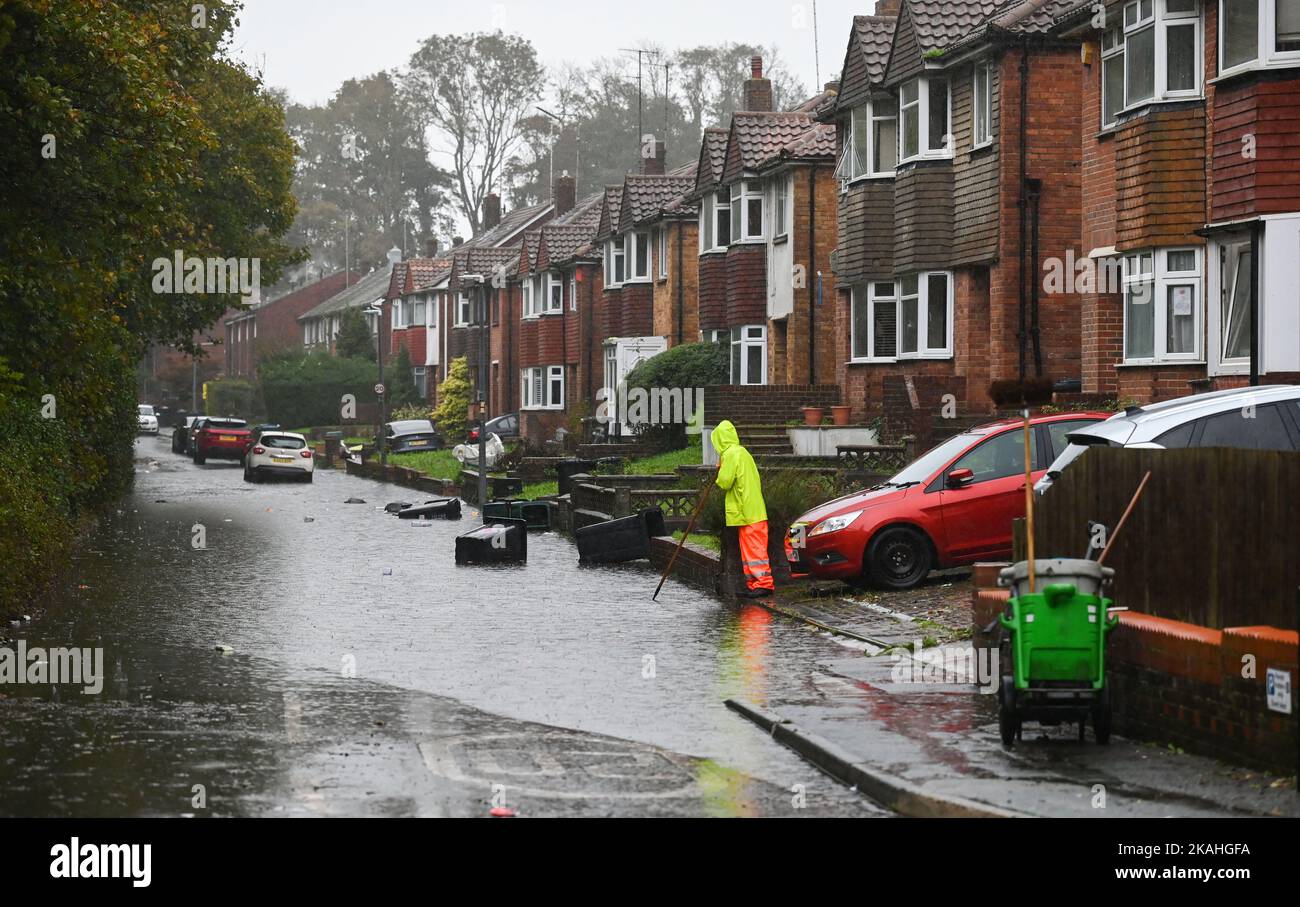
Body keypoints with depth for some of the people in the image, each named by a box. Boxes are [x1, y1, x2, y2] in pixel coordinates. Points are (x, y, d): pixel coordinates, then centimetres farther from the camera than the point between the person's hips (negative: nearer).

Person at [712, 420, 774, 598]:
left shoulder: (730, 454, -13)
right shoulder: (742, 452, 17)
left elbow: (725, 482, -16)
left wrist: (720, 471, 5)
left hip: (748, 512, -10)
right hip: (754, 508, 10)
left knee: (754, 548, -9)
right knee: (750, 548, 12)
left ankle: (764, 583, -10)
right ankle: (753, 583, 15)